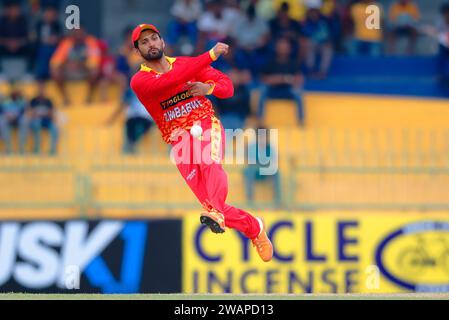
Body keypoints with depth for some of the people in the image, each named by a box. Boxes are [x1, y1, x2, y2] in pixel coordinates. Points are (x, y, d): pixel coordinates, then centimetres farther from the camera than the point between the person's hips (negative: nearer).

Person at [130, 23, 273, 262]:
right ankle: (254, 227, 3)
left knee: (209, 161, -34)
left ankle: (215, 212, -58)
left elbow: (227, 86, 12)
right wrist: (210, 55, -23)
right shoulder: (139, 81, 0)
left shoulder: (186, 63, 11)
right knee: (201, 196, -12)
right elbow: (168, 82, -20)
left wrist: (209, 87, -14)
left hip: (206, 125, 0)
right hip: (179, 139, 0)